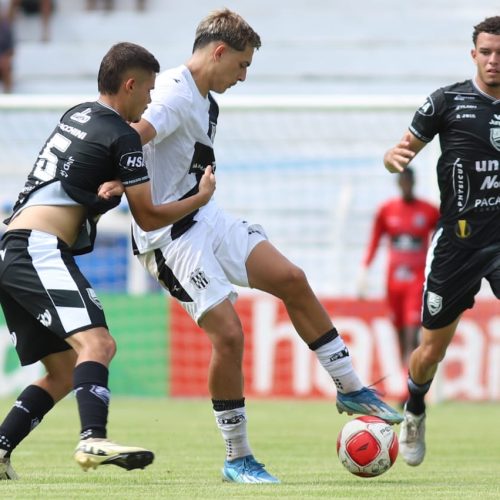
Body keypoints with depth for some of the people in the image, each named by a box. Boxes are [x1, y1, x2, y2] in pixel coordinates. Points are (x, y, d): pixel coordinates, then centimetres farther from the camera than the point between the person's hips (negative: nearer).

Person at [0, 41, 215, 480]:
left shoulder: (77, 115, 20)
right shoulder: (122, 136, -3)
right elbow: (149, 218, 3)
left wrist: (106, 188, 11)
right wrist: (201, 197, 16)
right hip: (40, 249, -9)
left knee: (64, 373, 11)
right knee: (97, 343, -25)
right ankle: (94, 440, -45)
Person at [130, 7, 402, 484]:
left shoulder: (204, 100, 12)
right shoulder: (175, 96, -20)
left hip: (206, 218, 10)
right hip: (170, 236, -10)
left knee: (291, 280, 5)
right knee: (228, 333, -14)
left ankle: (349, 390, 17)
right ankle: (237, 460, -1)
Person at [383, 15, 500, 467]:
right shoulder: (448, 101, -3)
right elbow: (405, 149, 3)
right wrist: (394, 157, -18)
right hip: (457, 240, -1)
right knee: (433, 350, 8)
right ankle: (414, 415, 39)